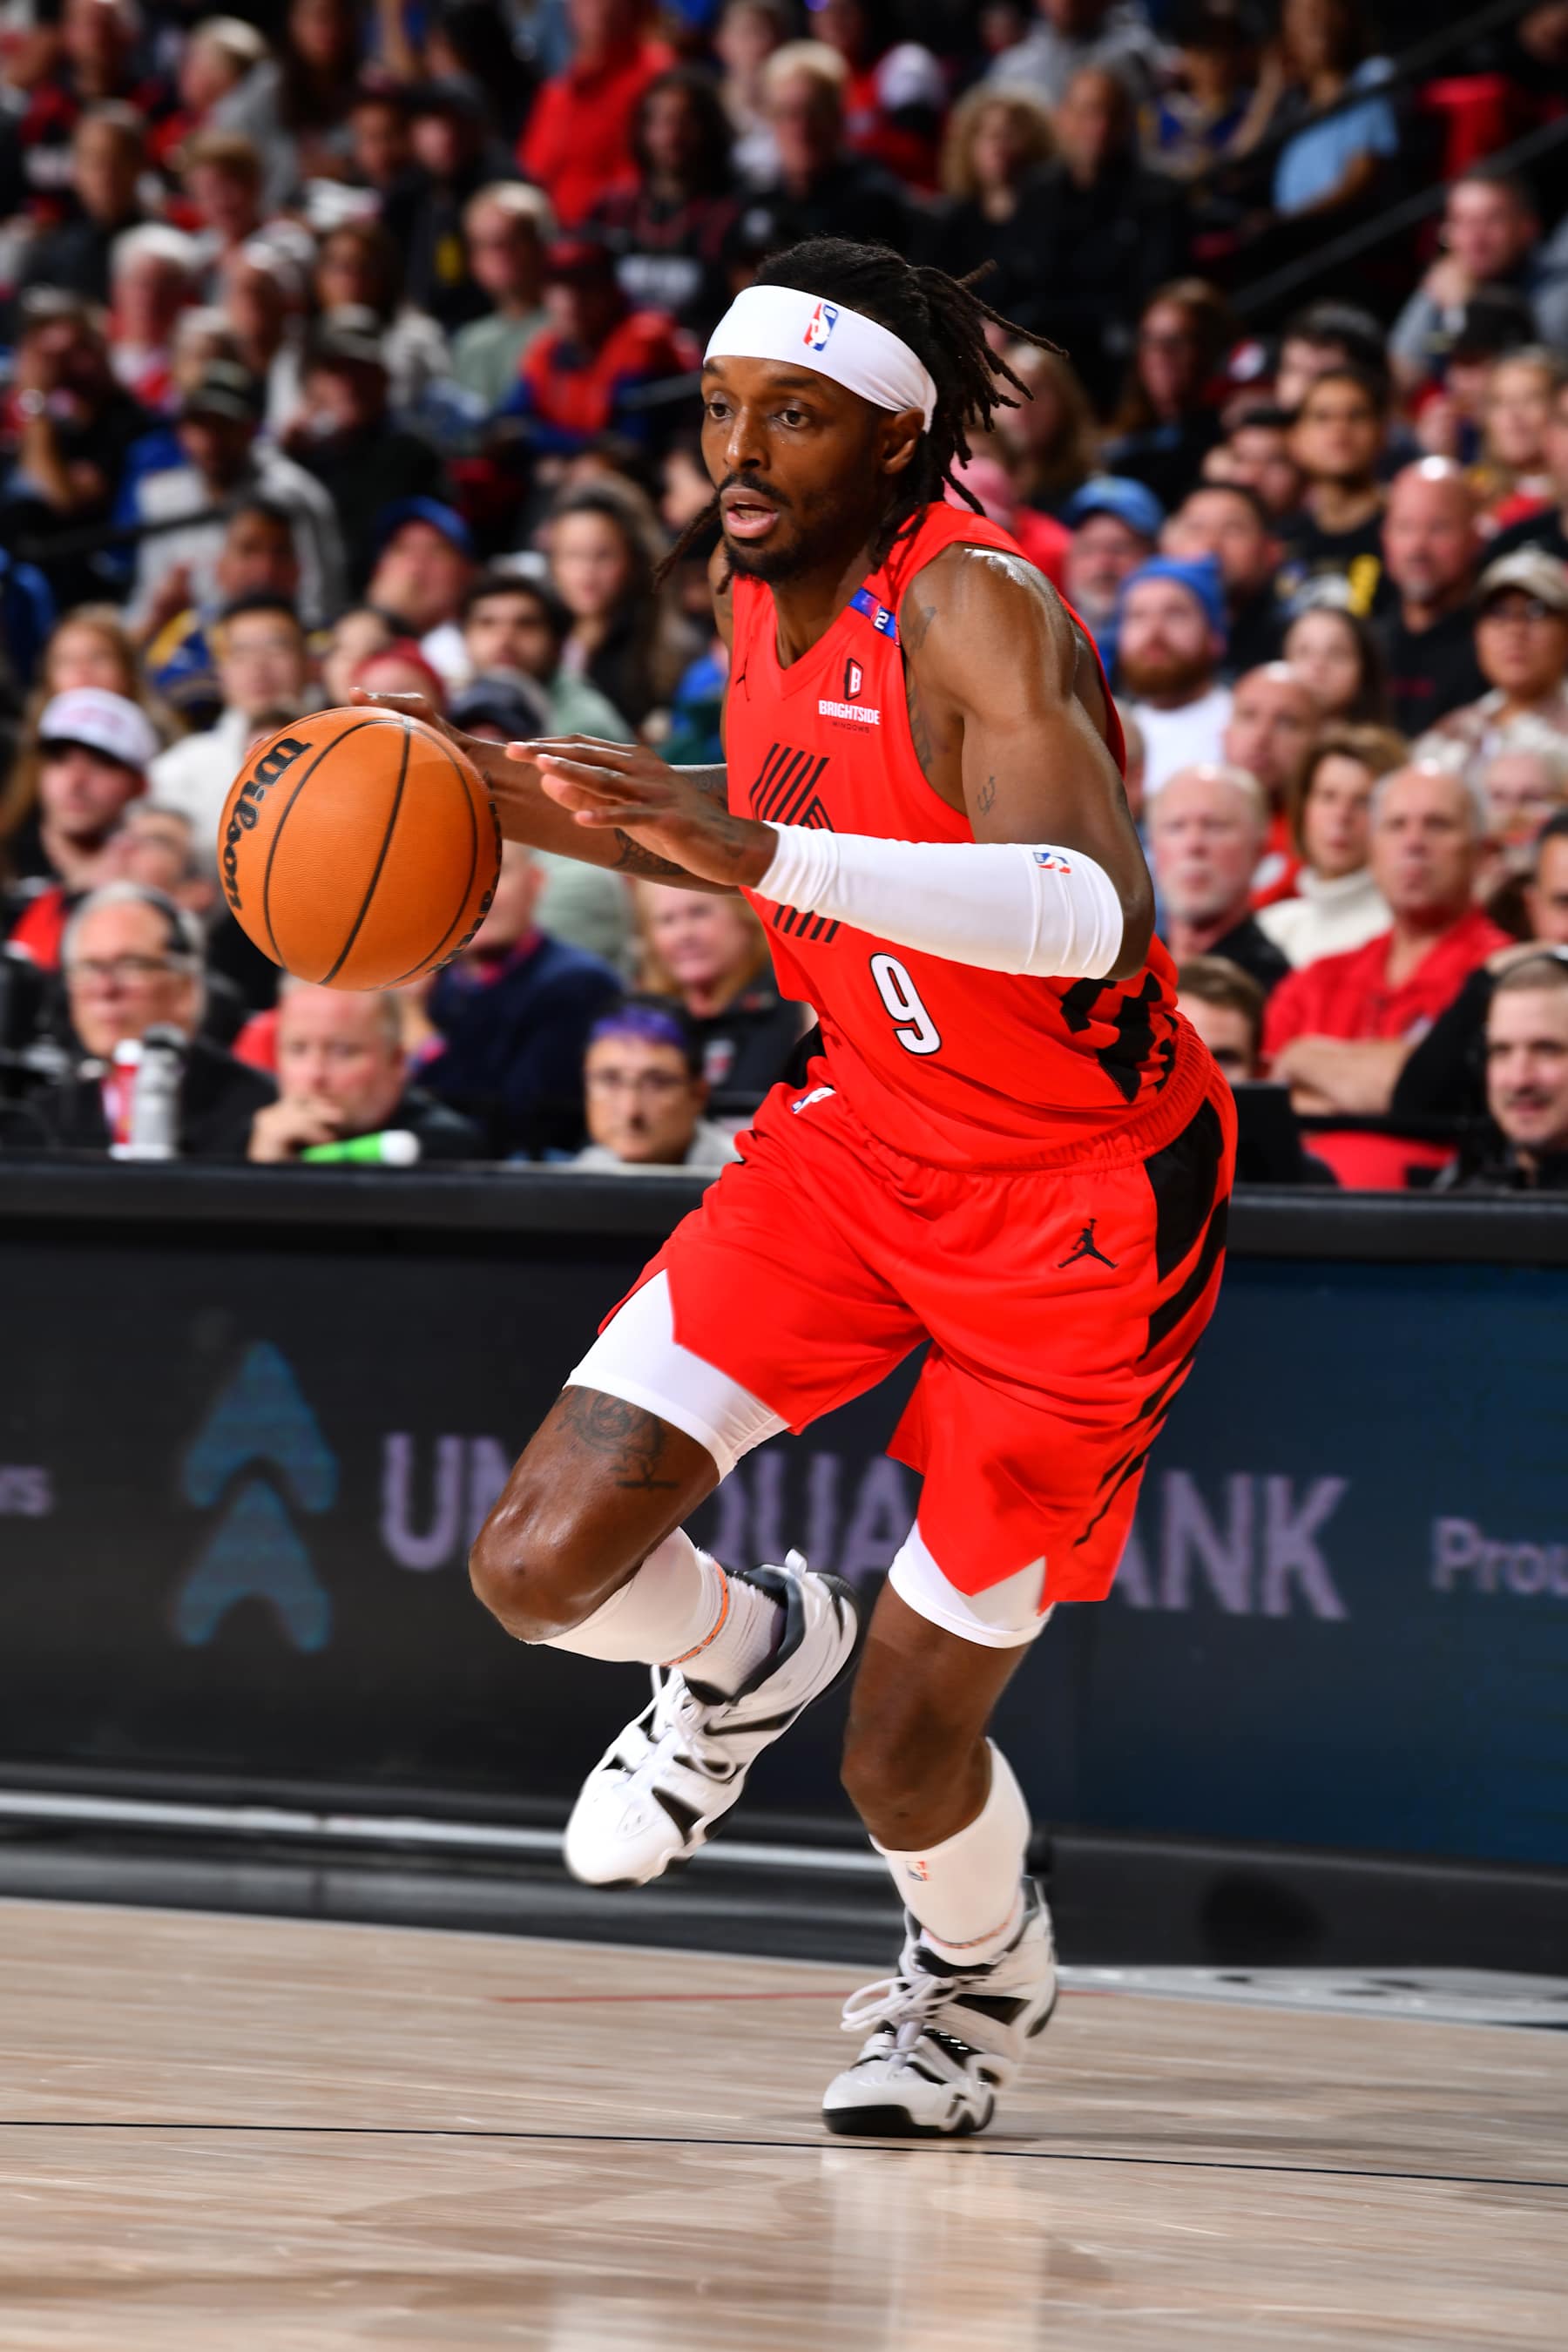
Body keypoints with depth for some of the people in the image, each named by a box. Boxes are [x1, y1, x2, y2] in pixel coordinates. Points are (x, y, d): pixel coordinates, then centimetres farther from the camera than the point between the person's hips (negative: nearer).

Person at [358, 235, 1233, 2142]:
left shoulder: (978, 609, -26)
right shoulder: (764, 595, -1)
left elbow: (1090, 913, -43)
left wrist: (772, 854, -53)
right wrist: (535, 807, 7)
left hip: (1077, 1198, -7)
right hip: (863, 1133, 7)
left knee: (904, 1759, -2)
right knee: (540, 1567, -10)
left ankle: (982, 1977, 34)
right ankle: (749, 1651, 25)